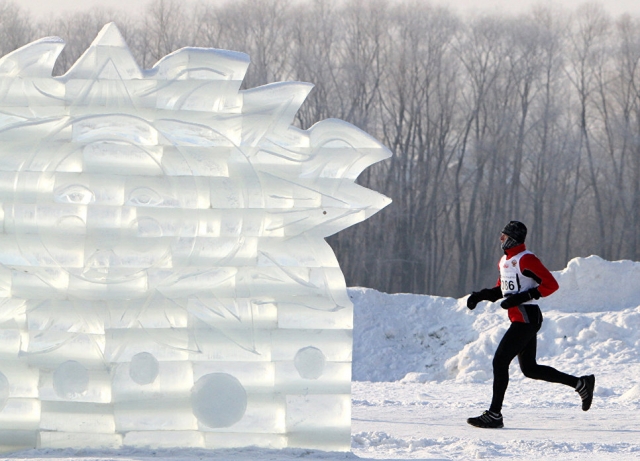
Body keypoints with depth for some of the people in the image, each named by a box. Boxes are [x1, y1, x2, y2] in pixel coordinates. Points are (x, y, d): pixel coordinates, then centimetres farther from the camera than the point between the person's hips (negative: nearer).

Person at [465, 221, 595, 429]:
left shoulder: (526, 260, -15)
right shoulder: (505, 261, 14)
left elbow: (550, 284, -19)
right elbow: (501, 289, 26)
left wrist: (522, 297, -25)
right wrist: (480, 295, 7)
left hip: (526, 319, -10)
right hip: (519, 319, 10)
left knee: (500, 361, -10)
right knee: (529, 369, 13)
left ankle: (494, 414, -7)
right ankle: (580, 383, 21)